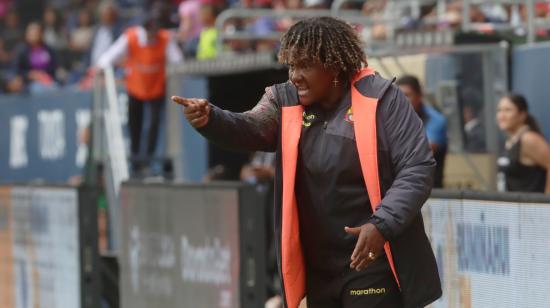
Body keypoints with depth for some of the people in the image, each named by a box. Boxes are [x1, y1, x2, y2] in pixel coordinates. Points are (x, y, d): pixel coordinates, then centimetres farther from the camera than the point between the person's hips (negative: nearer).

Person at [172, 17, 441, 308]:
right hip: (317, 270, 5)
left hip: (372, 264, -5)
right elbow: (251, 129, -12)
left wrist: (382, 225, -22)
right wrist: (210, 118, -33)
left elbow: (417, 168, -10)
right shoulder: (285, 101, 5)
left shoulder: (379, 99, -8)